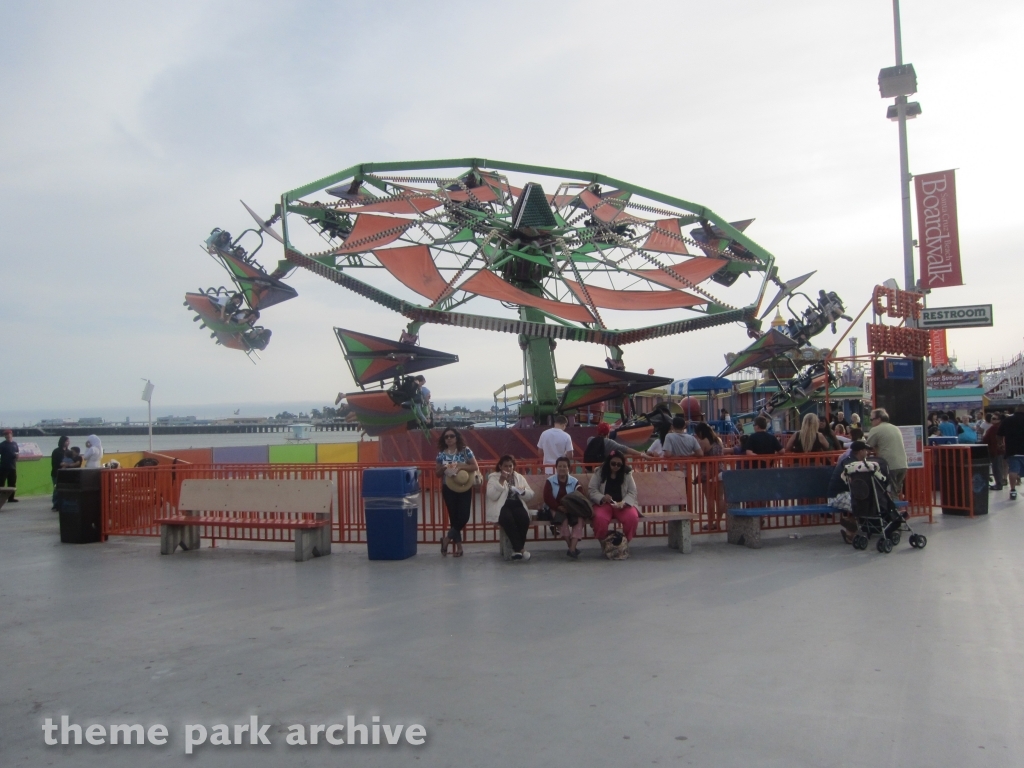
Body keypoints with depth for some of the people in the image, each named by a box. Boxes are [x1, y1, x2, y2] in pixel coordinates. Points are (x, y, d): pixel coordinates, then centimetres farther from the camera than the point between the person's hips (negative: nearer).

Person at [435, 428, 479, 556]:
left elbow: (476, 467, -6)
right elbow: (437, 474, 9)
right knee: (454, 516, 1)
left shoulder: (465, 450, -3)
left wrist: (461, 466, -19)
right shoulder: (441, 454, 4)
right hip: (448, 489, 1)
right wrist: (443, 468, -13)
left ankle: (448, 538, 9)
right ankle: (458, 544, 11)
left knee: (463, 516, -9)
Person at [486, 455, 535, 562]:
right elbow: (492, 496, -10)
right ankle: (520, 548, -32)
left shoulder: (519, 477, 19)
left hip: (517, 505, 3)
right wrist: (501, 481, -13)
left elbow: (530, 495, 12)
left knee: (524, 518, -32)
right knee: (508, 519, -37)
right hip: (501, 507, -3)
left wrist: (523, 491, -10)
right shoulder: (494, 478, 8)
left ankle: (517, 548, -20)